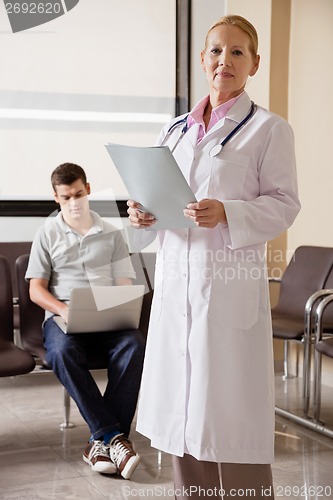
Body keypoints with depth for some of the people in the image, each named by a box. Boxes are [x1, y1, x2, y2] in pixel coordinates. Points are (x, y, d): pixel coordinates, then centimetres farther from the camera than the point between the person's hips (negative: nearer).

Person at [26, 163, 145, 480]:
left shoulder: (111, 234, 16)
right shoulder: (47, 234, 12)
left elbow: (125, 285, 13)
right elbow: (36, 290, 6)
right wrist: (65, 311, -15)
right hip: (62, 318, -1)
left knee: (134, 345, -33)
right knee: (63, 350, -38)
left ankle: (101, 441, -30)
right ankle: (114, 436, -33)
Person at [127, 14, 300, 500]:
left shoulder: (269, 129, 1)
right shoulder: (175, 131, 16)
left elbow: (283, 204, -5)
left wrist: (226, 214, -20)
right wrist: (142, 214, -1)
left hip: (232, 283, -5)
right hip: (175, 281, 5)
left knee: (229, 410, -3)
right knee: (181, 408, 10)